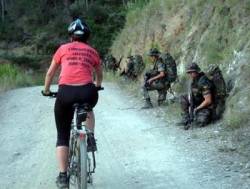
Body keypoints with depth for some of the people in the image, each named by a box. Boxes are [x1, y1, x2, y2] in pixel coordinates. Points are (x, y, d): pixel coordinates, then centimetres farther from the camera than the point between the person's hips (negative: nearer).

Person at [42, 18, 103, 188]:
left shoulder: (63, 49, 17)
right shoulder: (92, 52, 20)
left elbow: (50, 73, 23)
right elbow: (99, 75, 34)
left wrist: (46, 91, 40)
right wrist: (97, 87, 55)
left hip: (65, 92, -1)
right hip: (87, 92, 1)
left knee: (63, 136, 14)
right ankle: (91, 139, 19)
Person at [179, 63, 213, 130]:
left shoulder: (203, 82, -26)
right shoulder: (193, 80, 1)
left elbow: (208, 101, -26)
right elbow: (191, 95, 12)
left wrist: (196, 109, -19)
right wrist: (190, 106, -5)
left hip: (205, 106, -9)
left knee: (199, 123, -30)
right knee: (183, 98, -5)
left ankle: (205, 117, 4)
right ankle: (186, 118, -2)